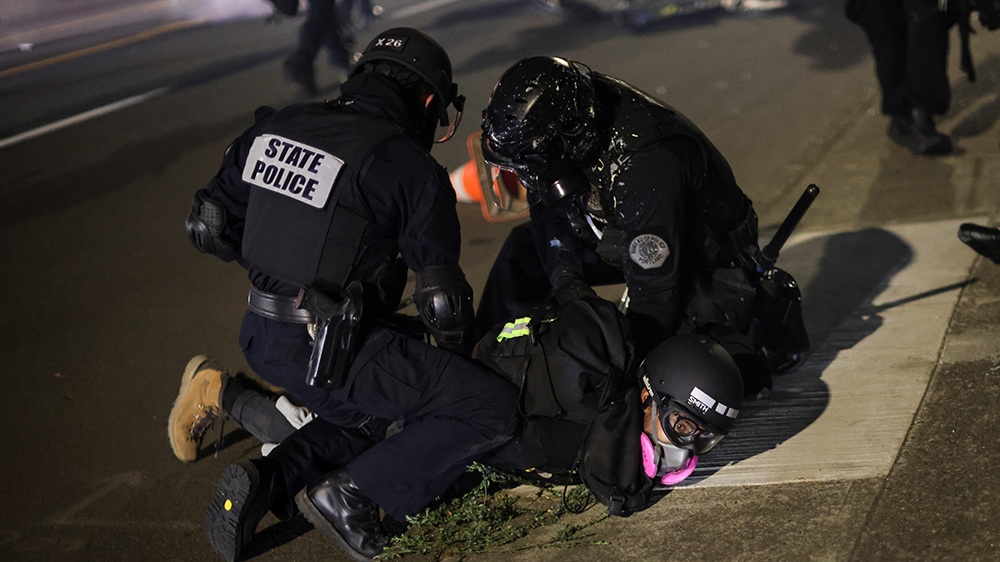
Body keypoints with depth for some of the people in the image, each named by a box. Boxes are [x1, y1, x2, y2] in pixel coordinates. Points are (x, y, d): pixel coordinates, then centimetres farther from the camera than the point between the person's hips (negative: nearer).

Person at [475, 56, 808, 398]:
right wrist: (565, 276, -16)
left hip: (705, 252, -8)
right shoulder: (573, 109, -19)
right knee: (525, 248, -2)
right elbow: (548, 203, -1)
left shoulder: (643, 165, -41)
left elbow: (654, 286, -32)